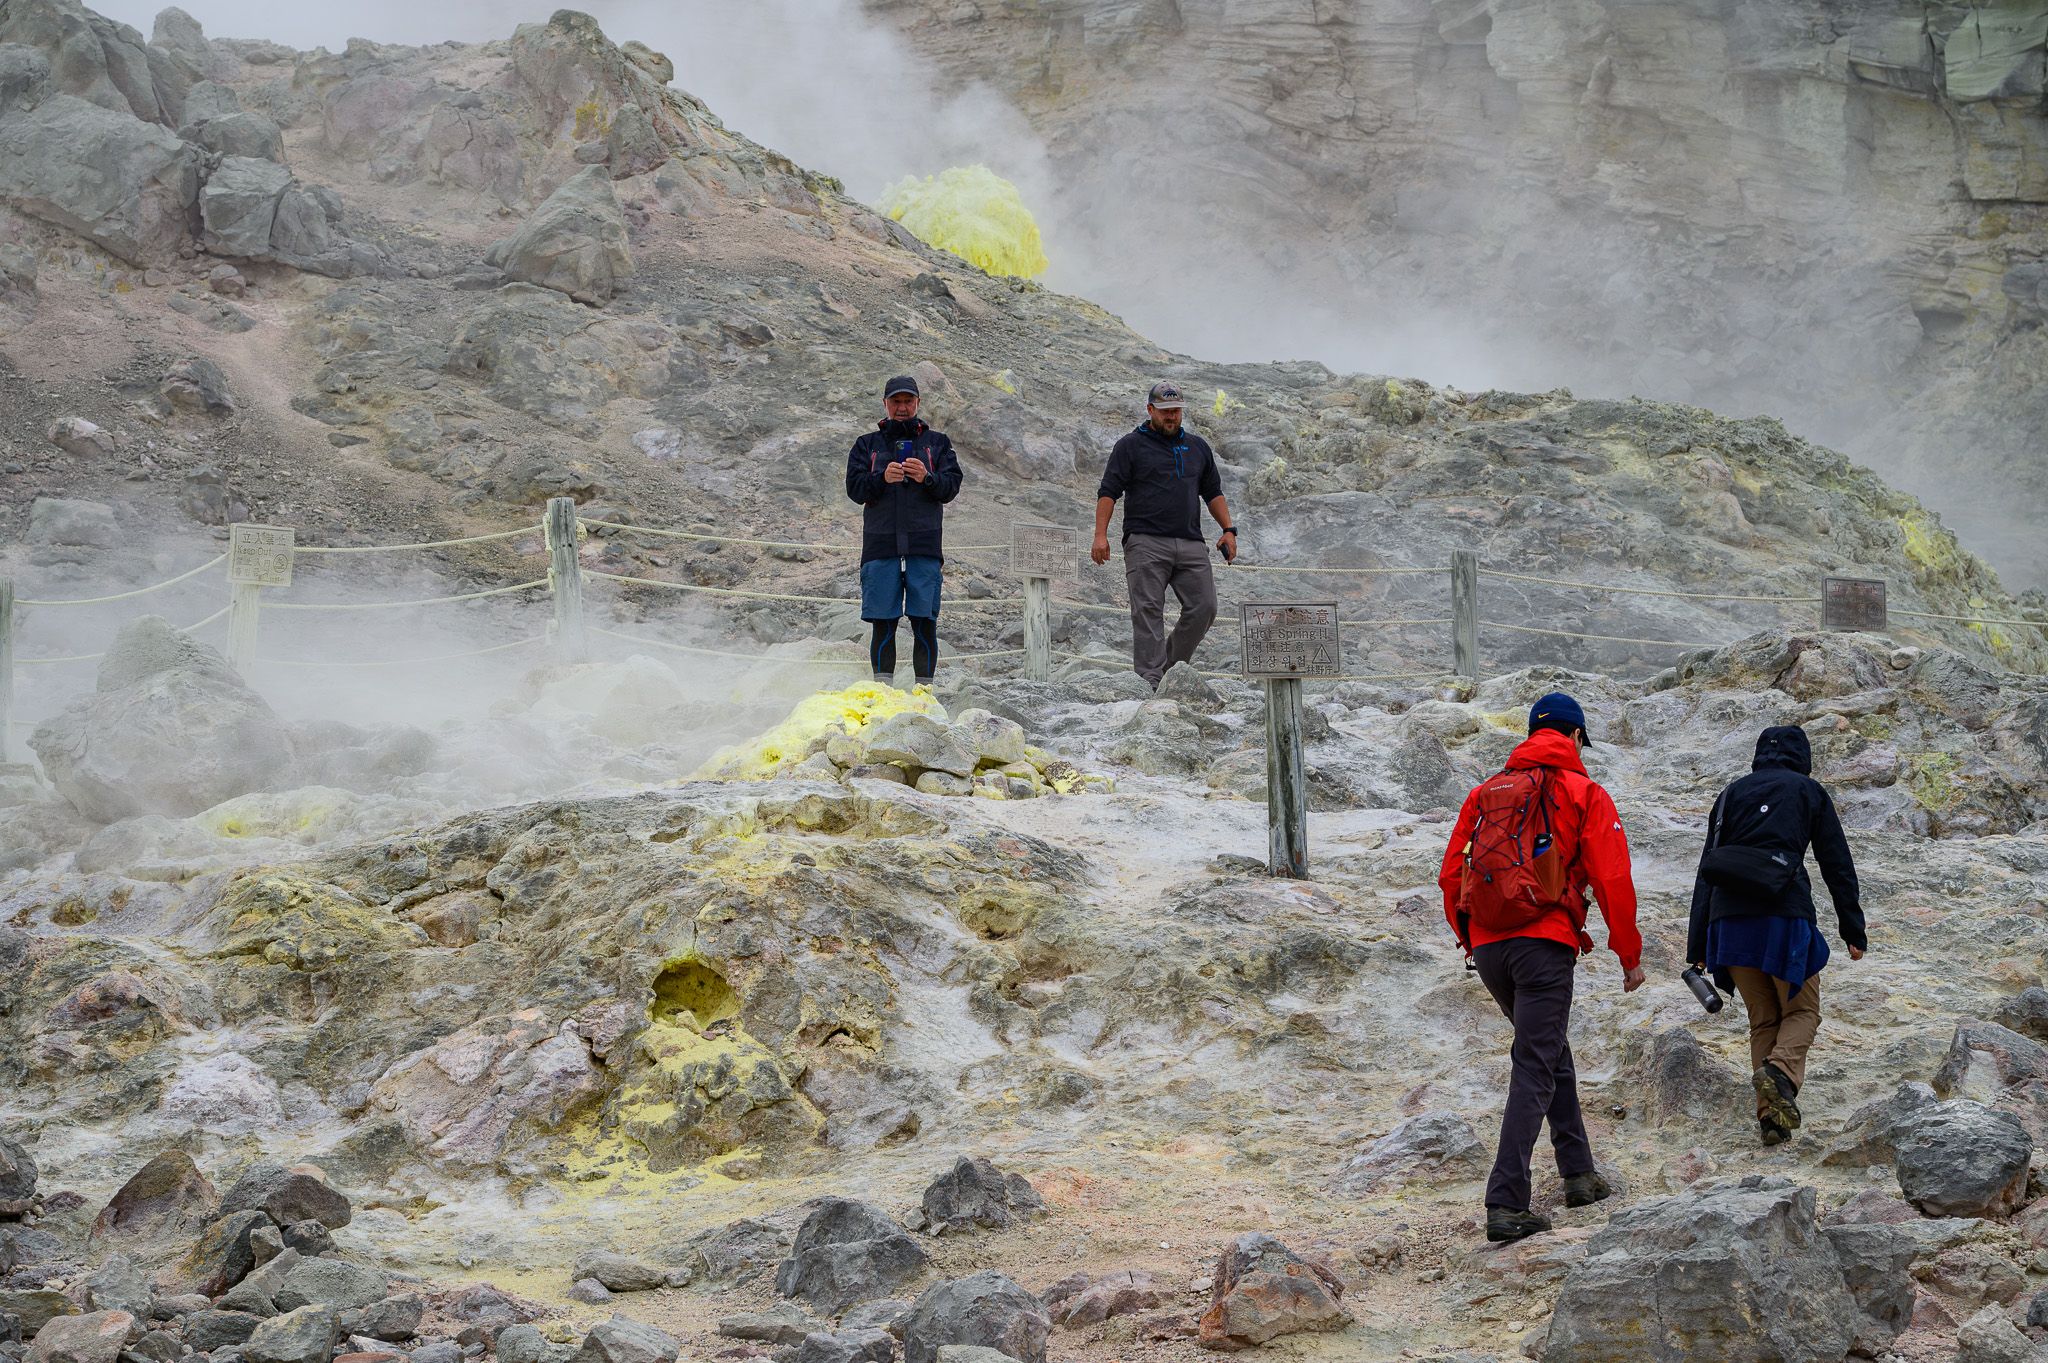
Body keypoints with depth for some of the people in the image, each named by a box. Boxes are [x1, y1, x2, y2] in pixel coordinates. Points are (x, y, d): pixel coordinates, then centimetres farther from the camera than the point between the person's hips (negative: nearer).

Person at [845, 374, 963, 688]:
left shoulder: (937, 443, 15)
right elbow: (855, 488, 4)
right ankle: (883, 686, 0)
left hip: (924, 546, 0)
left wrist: (927, 478, -16)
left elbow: (951, 487, 4)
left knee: (925, 623, -6)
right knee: (882, 623, -3)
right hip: (881, 545, 0)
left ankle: (925, 688, -4)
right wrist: (882, 478, -16)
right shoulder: (867, 445, 16)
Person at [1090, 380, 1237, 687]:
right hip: (1146, 544, -4)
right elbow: (1108, 491, 1)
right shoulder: (1131, 446, 6)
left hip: (1191, 544, 5)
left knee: (1203, 607, -4)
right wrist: (1101, 535, -11)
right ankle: (1150, 679, -12)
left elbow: (1213, 492, 26)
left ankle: (1172, 665, 12)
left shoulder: (1197, 447, 20)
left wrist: (1228, 529, 13)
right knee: (1148, 612, -9)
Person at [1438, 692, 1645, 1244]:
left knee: (1551, 1052, 25)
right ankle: (1506, 1206, -16)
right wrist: (1630, 956, 6)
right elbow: (1613, 881, -3)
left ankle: (1579, 1173, 29)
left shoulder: (1485, 793, 17)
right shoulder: (1584, 795, 3)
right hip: (1544, 944, -5)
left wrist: (1468, 940, 29)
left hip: (1487, 947, 6)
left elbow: (1451, 875, 15)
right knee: (1535, 1071, -7)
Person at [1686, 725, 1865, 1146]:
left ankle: (1771, 1114, 0)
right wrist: (1854, 933, 12)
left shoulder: (1731, 794, 21)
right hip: (1783, 913, -3)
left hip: (1728, 916, 3)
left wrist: (1697, 947, 14)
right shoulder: (1808, 791, 12)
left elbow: (1706, 870, 16)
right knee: (1802, 1009, 9)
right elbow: (1838, 866, 8)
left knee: (1763, 1018, 13)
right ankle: (1781, 1070, -22)